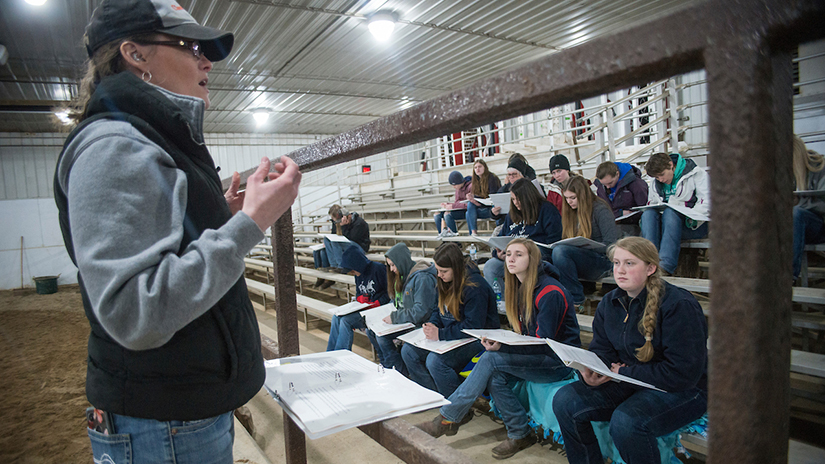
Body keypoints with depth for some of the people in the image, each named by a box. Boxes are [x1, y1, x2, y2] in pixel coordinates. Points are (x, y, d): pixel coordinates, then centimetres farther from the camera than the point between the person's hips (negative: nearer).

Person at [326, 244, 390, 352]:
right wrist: (361, 298, -4)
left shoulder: (378, 269, -12)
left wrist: (376, 303, -20)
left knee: (346, 320, -23)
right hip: (363, 308, 8)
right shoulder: (359, 274, 12)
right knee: (336, 317, -11)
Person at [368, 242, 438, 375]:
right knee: (371, 330, 1)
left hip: (420, 324, -10)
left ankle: (402, 373, -4)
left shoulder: (422, 278, -22)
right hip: (407, 318, 10)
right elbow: (398, 302, 20)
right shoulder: (405, 275, 9)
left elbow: (421, 311, -26)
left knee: (382, 337, -21)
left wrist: (395, 317, -22)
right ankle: (387, 366, 12)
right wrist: (389, 314, 1)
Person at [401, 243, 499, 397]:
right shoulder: (446, 281, 4)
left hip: (477, 339, -9)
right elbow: (440, 310, 15)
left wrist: (441, 334, -26)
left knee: (435, 361, -29)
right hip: (452, 334, 9)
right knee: (408, 351, -3)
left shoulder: (474, 287, -23)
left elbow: (474, 325, -25)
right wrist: (432, 325, -7)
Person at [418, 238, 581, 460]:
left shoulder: (550, 292, -19)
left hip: (559, 361, -8)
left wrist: (502, 347, -28)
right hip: (533, 355, 8)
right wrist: (496, 340, -9)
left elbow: (543, 342, -21)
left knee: (491, 359, -23)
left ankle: (447, 419, -15)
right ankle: (520, 434, -4)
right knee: (495, 377, -19)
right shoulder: (520, 288, 7)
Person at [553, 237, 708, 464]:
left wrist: (625, 372, -18)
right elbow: (601, 352, 7)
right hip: (630, 384, 7)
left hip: (682, 391, -6)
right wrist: (590, 374, -17)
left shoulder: (678, 305, -19)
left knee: (626, 421, -34)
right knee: (565, 400, -12)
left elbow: (684, 373, -22)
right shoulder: (609, 303, 3)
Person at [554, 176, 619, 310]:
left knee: (560, 250, -33)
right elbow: (566, 240, 19)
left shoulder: (600, 210, -4)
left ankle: (576, 300, -25)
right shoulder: (571, 211, 16)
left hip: (601, 262, -6)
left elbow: (611, 245, -11)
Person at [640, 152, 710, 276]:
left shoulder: (697, 174, 1)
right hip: (666, 223, 4)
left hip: (694, 225, -4)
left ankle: (667, 265, -50)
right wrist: (646, 220, -6)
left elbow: (707, 203, -7)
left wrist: (692, 219, -24)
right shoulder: (655, 183, 15)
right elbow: (651, 205, 18)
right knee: (648, 213, -27)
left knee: (670, 212, -36)